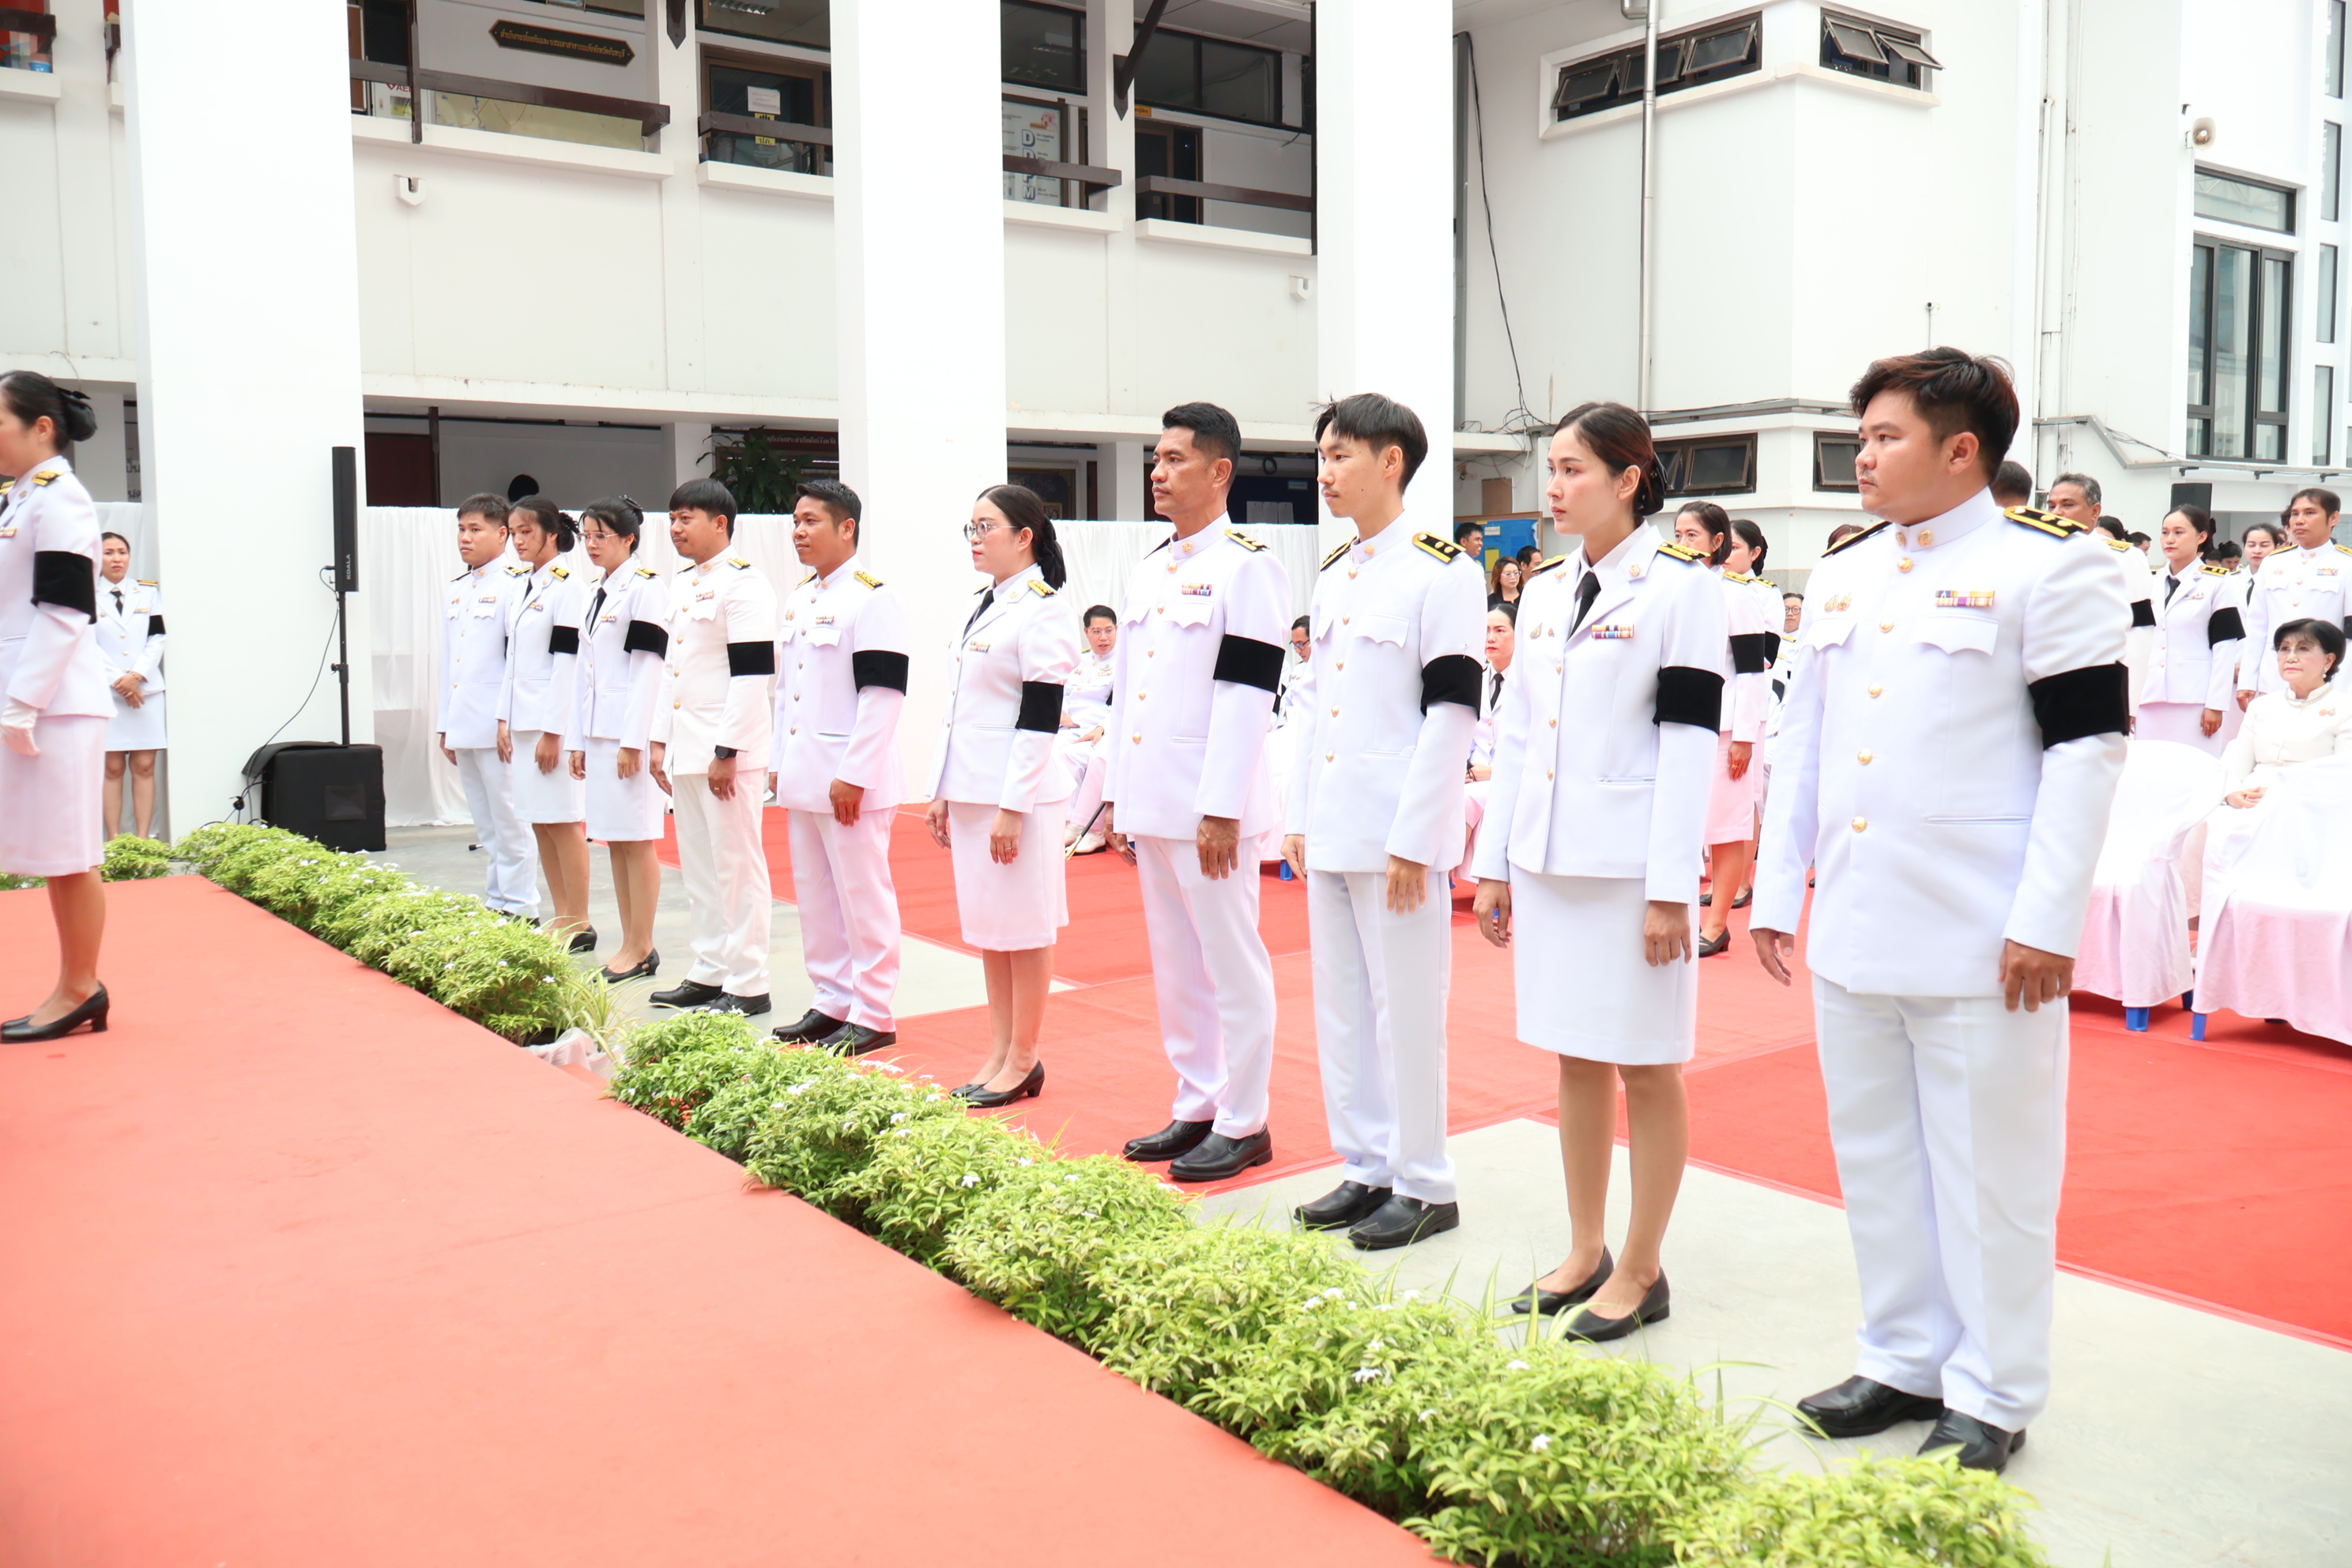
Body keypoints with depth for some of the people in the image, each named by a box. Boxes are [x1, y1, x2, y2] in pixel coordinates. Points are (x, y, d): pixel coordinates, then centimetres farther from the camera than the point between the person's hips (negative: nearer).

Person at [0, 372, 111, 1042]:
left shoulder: (58, 498, -10)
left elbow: (64, 611, -17)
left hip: (57, 704, -9)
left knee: (68, 854, -2)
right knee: (55, 855, 12)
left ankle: (80, 990, 7)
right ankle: (76, 988, 19)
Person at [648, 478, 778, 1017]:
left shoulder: (743, 584, -12)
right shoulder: (682, 583, 16)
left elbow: (752, 674, -18)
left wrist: (727, 752, -19)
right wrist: (660, 741, 17)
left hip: (728, 751, -9)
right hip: (686, 749, 9)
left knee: (737, 867, -3)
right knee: (698, 869, 14)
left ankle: (747, 985, 4)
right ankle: (709, 973, 24)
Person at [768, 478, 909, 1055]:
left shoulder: (872, 597, -12)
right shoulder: (798, 599, 15)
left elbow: (883, 694, -17)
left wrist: (854, 775, -19)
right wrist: (781, 764, 16)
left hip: (850, 779, -9)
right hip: (803, 777, 9)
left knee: (863, 894, -2)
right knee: (814, 894, 14)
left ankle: (874, 1014, 7)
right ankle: (833, 1001, 26)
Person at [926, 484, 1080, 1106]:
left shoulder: (1043, 611, -12)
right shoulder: (984, 607, 15)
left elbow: (1040, 720, -17)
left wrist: (1012, 807, -19)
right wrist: (942, 791, 14)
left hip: (1018, 793, -9)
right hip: (973, 791, 9)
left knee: (1023, 929, 0)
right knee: (987, 927, 13)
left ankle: (1023, 1062, 10)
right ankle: (999, 1054, 22)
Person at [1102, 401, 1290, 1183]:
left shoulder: (1247, 568, -10)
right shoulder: (1147, 571, 15)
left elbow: (1246, 696, -16)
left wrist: (1222, 810, -19)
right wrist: (1116, 794, 15)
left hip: (1208, 806, -8)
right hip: (1150, 802, 8)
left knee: (1232, 964, 1)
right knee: (1175, 964, 15)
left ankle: (1243, 1124, 11)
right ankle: (1196, 1108, 26)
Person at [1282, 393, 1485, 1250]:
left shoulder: (1442, 571, -10)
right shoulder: (1331, 576, 14)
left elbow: (1451, 713, -14)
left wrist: (1413, 841, -17)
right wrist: (1299, 818, 14)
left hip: (1396, 832, -8)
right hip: (1331, 828, 8)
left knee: (1405, 1009, 0)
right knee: (1340, 1005, 13)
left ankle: (1424, 1186, 14)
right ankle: (1366, 1168, 26)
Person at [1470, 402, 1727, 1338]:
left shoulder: (1680, 587, -7)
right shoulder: (1545, 592, 12)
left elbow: (1690, 742, -12)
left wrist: (1670, 890, -16)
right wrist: (1494, 864, 11)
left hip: (1631, 865, -6)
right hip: (1549, 861, 6)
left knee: (1645, 1068, 4)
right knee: (1576, 1060, 14)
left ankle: (1642, 1272, 16)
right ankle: (1586, 1251, 26)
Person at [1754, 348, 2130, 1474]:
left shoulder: (2050, 567, -6)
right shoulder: (1843, 577, 13)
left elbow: (2088, 747, -10)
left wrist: (2047, 920, -15)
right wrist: (1775, 889, 13)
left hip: (1980, 941, -6)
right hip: (1853, 928, 7)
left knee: (1987, 1170, 4)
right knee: (1875, 1157, 15)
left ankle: (1992, 1396, 20)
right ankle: (1905, 1361, 31)